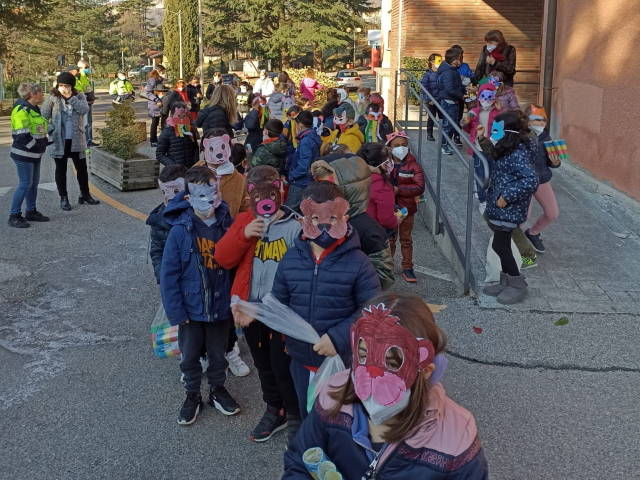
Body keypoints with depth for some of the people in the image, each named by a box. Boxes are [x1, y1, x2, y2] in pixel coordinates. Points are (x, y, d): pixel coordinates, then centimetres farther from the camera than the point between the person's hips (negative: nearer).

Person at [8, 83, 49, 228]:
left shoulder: (34, 109, 14)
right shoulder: (22, 110, -17)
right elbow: (22, 135, -22)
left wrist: (42, 143, 10)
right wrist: (38, 145, -13)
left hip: (35, 154, 9)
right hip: (24, 154, -9)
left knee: (34, 183, 14)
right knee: (25, 184, -8)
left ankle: (31, 212, 25)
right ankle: (14, 216, -2)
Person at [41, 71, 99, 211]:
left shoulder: (79, 96, 2)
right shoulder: (52, 98, -2)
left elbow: (84, 109, -17)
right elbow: (44, 116, 1)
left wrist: (70, 97, -21)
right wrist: (50, 130, -9)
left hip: (76, 140, 2)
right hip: (59, 140, -1)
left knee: (82, 168, 10)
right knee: (61, 169, 6)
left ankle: (85, 195, 25)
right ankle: (63, 198, 15)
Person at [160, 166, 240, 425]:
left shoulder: (227, 225, -10)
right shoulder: (180, 231, -16)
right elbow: (168, 274, -11)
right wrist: (176, 311, -12)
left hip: (221, 307, 2)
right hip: (192, 309, -1)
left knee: (218, 354, 19)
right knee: (190, 357, 15)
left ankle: (218, 389, 43)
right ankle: (192, 396, 38)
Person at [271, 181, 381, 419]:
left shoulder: (357, 262, -13)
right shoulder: (291, 259, -2)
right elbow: (278, 300, 8)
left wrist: (338, 337, -22)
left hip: (343, 360, -4)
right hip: (301, 361, 4)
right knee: (308, 417, 24)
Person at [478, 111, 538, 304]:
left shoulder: (518, 154, -22)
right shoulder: (507, 150, 8)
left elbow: (531, 181, -30)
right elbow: (493, 154, 31)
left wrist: (507, 197, -26)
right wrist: (483, 141, 16)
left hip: (508, 209, -10)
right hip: (500, 208, 10)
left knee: (500, 246, -3)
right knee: (502, 245, 17)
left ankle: (518, 286, 11)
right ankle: (506, 282, 30)